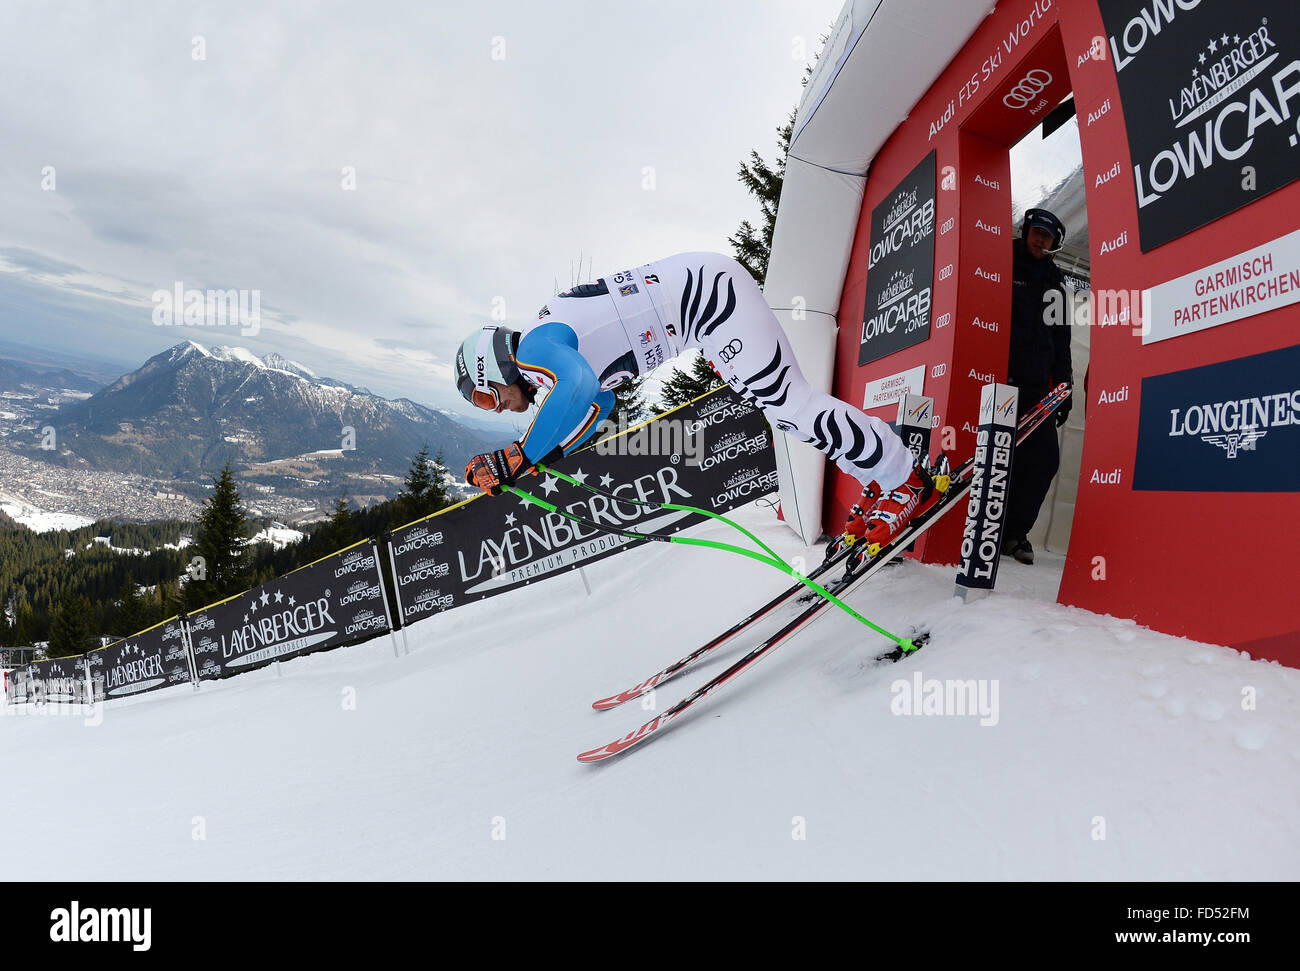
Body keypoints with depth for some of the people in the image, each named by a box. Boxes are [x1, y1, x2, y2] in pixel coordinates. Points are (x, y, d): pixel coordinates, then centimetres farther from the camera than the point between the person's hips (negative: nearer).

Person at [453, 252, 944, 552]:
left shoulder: (532, 348, -14)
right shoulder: (550, 344, 15)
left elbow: (579, 389, -38)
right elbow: (598, 401, 28)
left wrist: (520, 457, -29)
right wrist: (545, 452, 19)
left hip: (708, 291, -10)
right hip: (708, 282, 10)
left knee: (785, 401, -9)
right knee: (777, 403, 13)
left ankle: (905, 478, 4)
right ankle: (879, 477, 22)